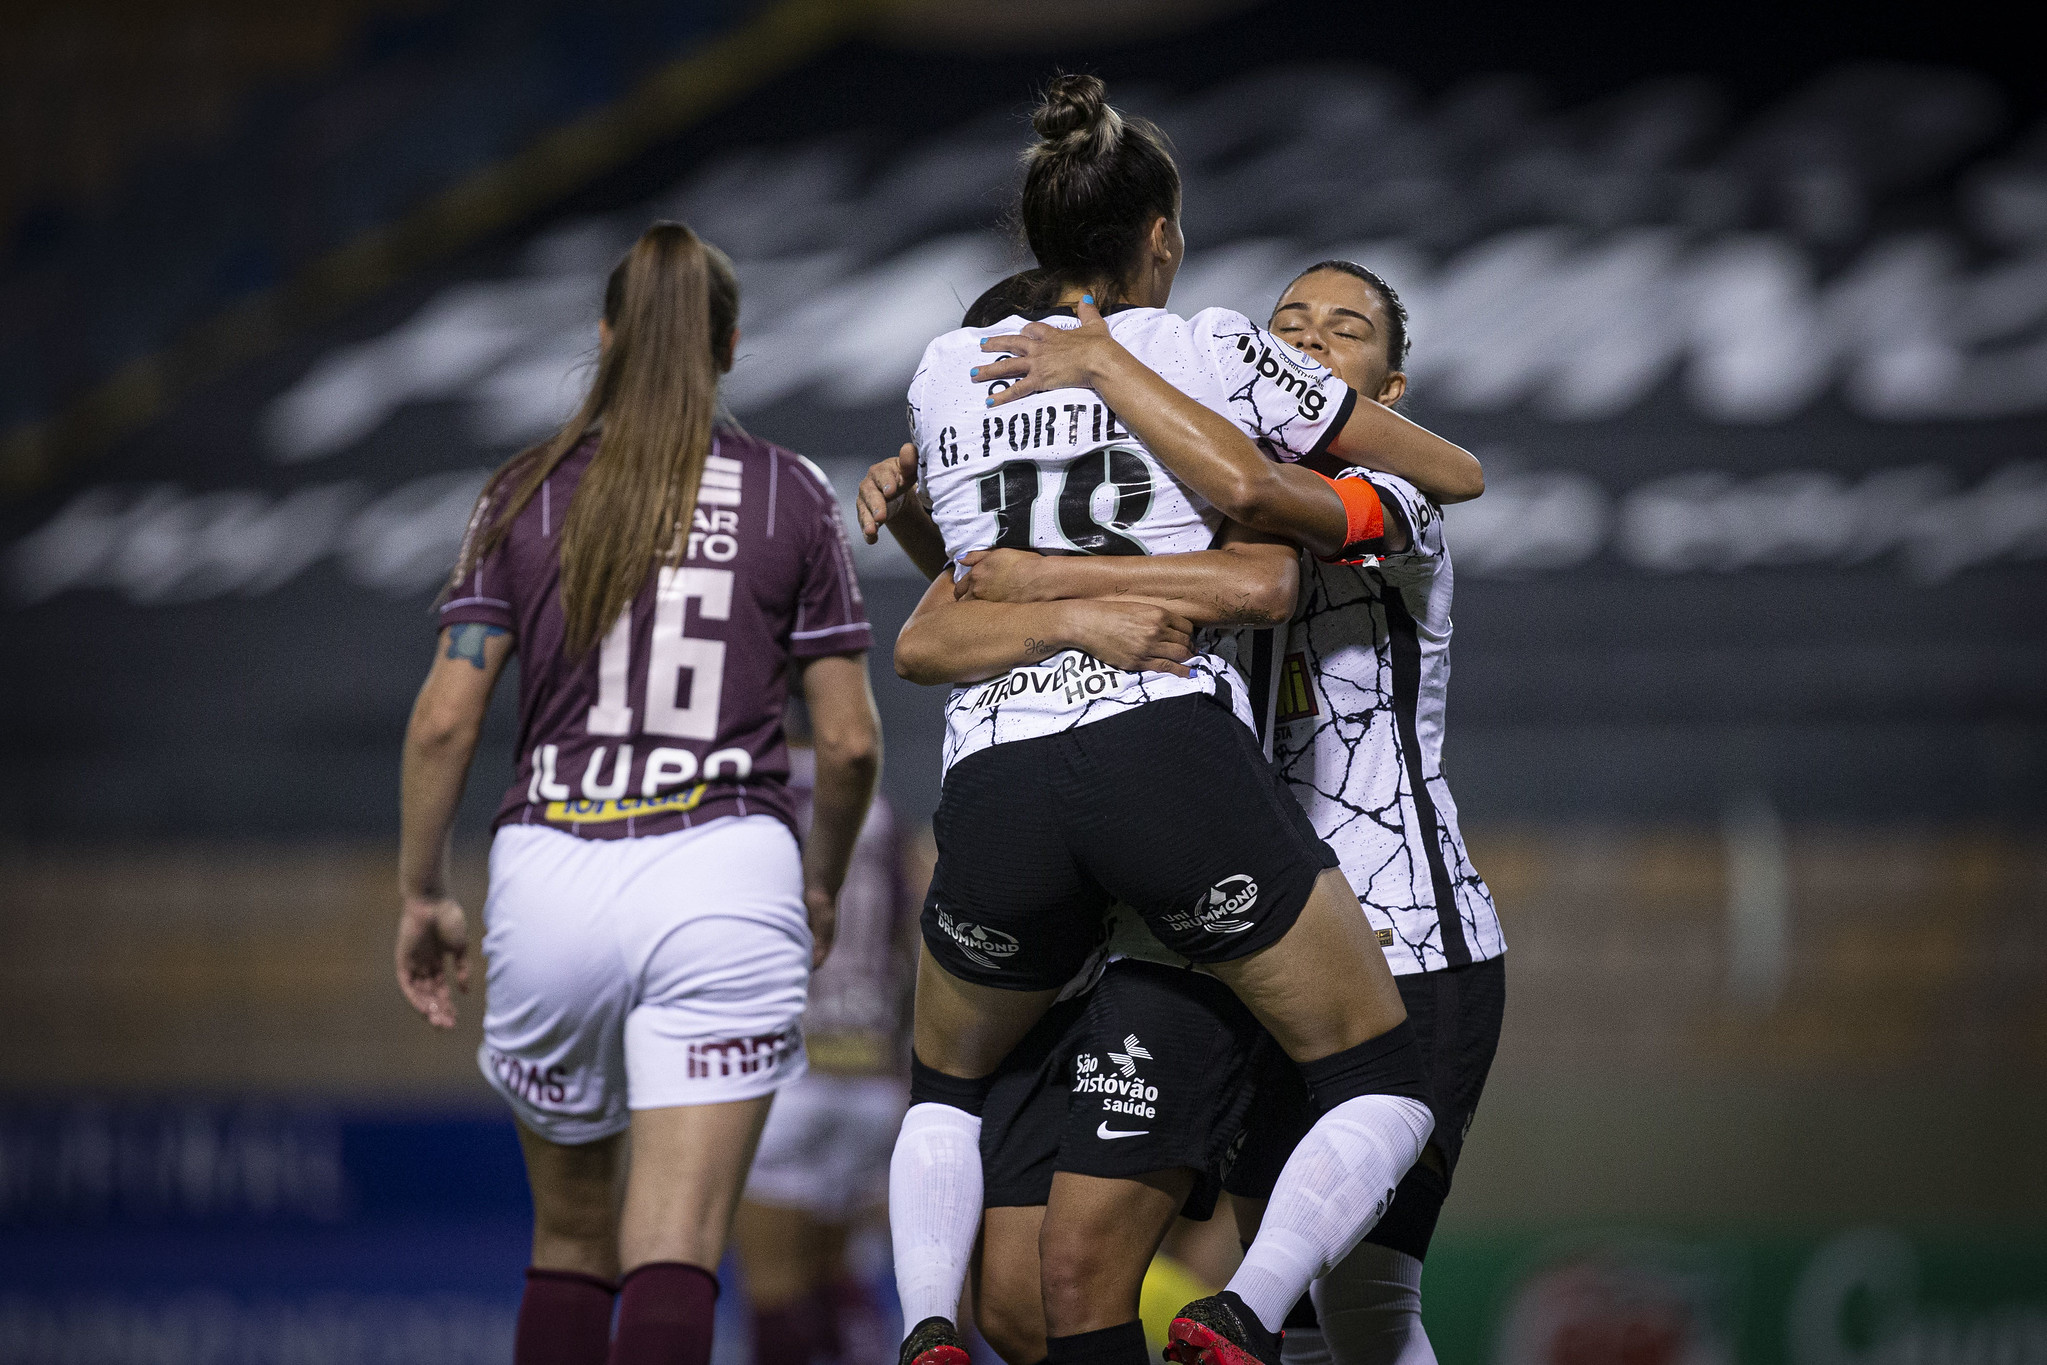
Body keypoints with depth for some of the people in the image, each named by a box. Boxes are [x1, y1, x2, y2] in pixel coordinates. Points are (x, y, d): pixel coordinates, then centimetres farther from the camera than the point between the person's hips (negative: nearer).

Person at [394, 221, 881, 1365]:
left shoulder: (528, 496, 6)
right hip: (723, 879, -2)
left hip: (550, 876, 2)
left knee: (572, 1233, 19)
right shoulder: (791, 495, 5)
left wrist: (423, 895, 13)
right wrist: (822, 884, 22)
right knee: (673, 1258, -9)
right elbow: (850, 739, 5)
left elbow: (445, 720, 1)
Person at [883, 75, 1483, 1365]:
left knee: (948, 1092, 28)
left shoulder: (947, 374, 18)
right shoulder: (1215, 351, 12)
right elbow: (1460, 473, 22)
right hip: (1176, 751, -3)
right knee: (1386, 1090, 8)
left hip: (996, 775, 3)